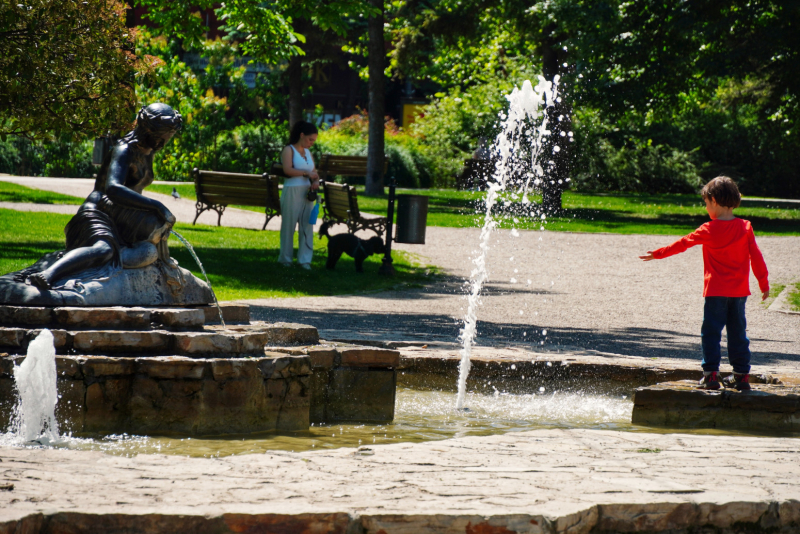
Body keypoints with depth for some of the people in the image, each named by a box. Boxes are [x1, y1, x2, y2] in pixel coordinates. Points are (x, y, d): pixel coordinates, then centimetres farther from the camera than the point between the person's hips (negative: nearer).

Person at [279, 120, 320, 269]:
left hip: (306, 193, 6)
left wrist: (316, 182, -4)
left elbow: (314, 172, 17)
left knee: (307, 226, 2)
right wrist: (306, 173, -20)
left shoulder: (307, 152, 15)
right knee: (289, 225, 0)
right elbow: (288, 170, -20)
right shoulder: (289, 150, -6)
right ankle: (285, 258, 9)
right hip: (292, 192, -6)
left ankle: (305, 259, 5)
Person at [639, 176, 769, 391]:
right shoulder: (745, 228, 1)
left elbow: (682, 244, 4)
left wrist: (658, 254, 16)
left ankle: (711, 374, -7)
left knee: (711, 333, 0)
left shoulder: (709, 230, -7)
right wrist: (764, 283, 11)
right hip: (739, 291, 4)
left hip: (716, 291, -4)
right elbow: (756, 257, 2)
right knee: (738, 333, 10)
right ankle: (742, 375, 10)